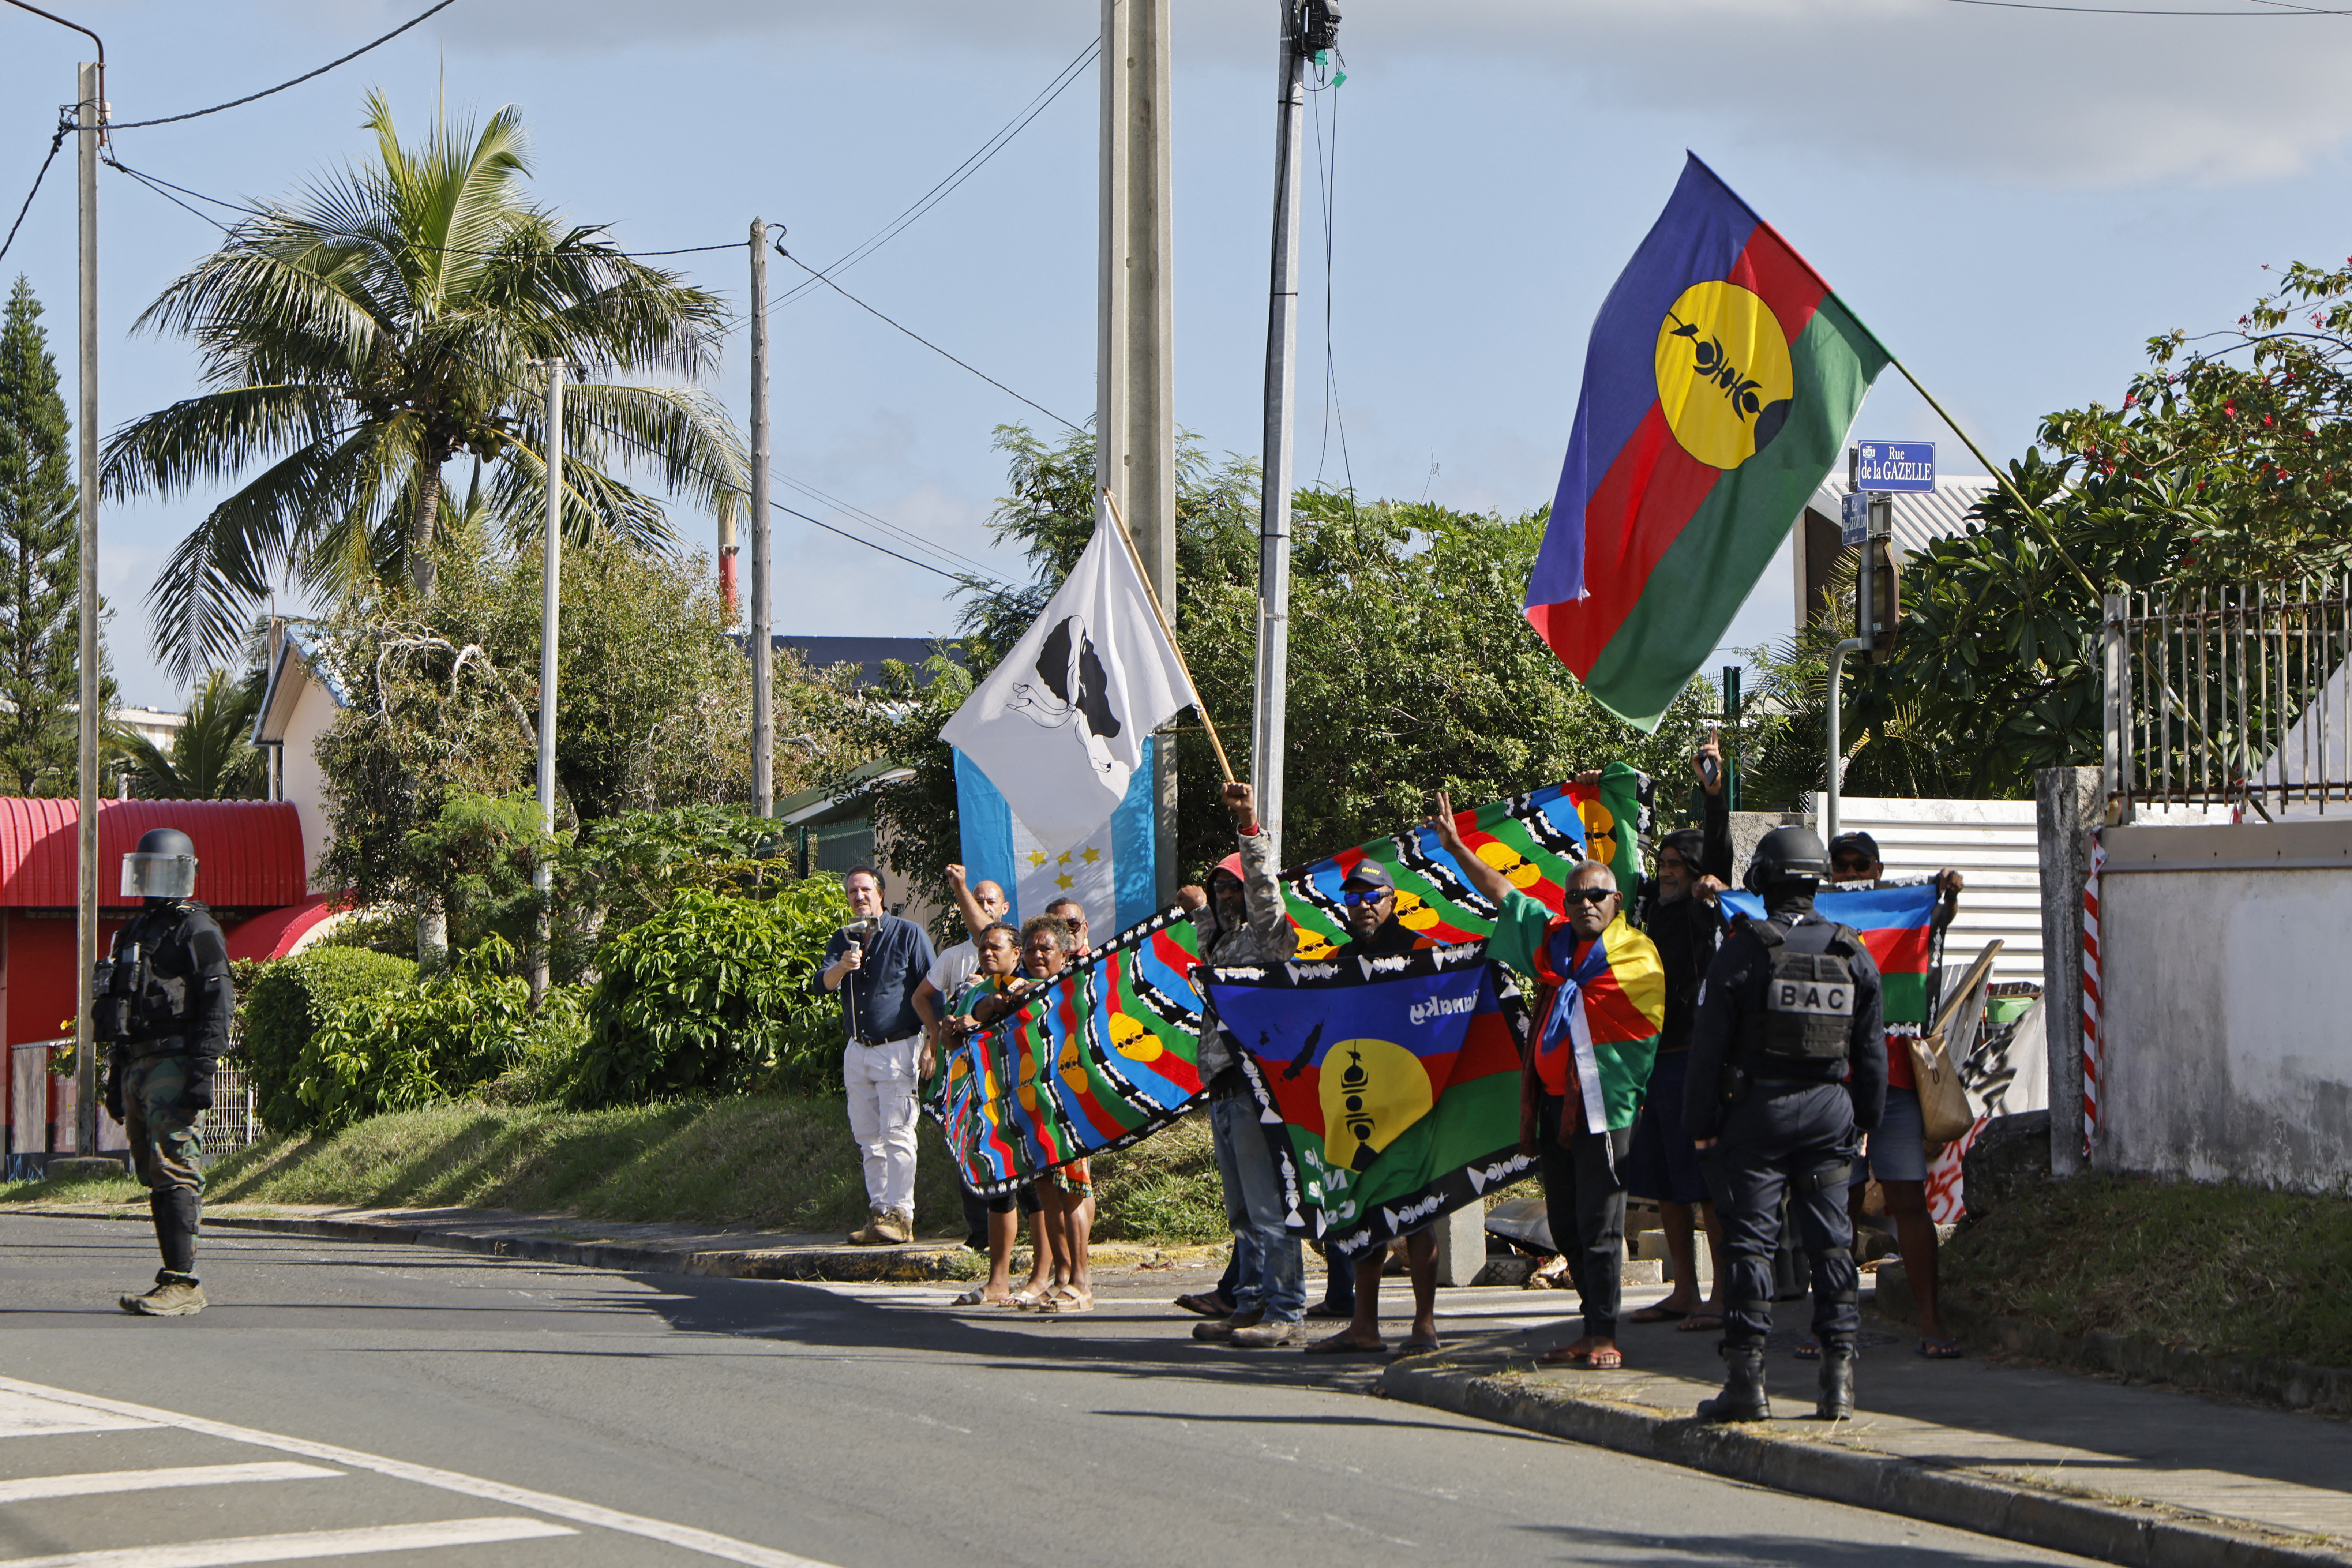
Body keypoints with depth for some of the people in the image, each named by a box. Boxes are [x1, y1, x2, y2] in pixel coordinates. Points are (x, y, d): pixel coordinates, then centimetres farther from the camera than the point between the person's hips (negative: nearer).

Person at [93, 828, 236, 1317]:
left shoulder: (198, 931, -5)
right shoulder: (134, 934, 21)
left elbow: (217, 1006, -13)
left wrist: (202, 1071, -21)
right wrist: (116, 1077, 22)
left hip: (174, 1067, -9)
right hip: (137, 1068, 9)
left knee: (173, 1174, -15)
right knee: (155, 1179, 7)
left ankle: (182, 1284, -18)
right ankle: (178, 1279, 10)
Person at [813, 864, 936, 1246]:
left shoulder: (908, 935, -1)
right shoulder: (843, 940, 12)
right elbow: (820, 985, -1)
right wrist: (840, 969, -24)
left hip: (898, 1048, -6)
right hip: (858, 1052, 6)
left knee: (897, 1134, -11)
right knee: (868, 1139, 6)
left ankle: (900, 1215, -12)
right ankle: (880, 1215, 9)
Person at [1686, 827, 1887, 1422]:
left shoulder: (1744, 950, -8)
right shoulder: (1853, 954, 5)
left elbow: (1709, 1043, -7)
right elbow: (1872, 1049, 11)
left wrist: (1701, 1122, 1)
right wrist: (1867, 1118, 20)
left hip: (1756, 1107, -3)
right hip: (1828, 1109, 3)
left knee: (1750, 1240, -1)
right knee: (1831, 1241, 8)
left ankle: (1746, 1379, -3)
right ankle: (1839, 1374, 5)